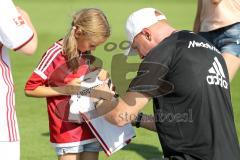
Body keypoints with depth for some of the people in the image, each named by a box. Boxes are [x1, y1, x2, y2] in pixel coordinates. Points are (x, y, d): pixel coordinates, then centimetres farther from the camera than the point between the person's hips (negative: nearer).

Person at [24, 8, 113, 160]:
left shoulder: (85, 52, 4)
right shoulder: (56, 54, -14)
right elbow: (30, 89, -11)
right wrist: (66, 89, -17)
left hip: (90, 128, 6)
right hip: (67, 130, -6)